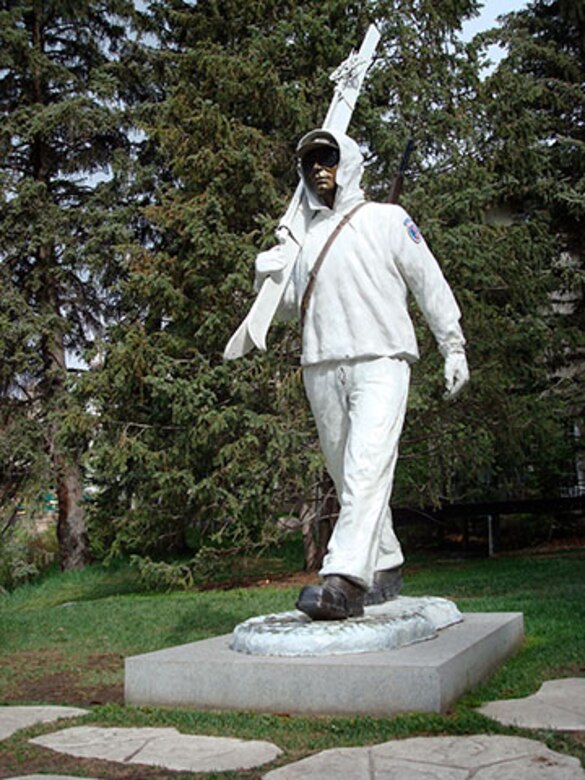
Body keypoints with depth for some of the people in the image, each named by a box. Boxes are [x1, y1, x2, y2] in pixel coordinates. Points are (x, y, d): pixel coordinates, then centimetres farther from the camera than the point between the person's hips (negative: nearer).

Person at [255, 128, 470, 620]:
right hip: (321, 367, 5)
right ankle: (386, 568, 19)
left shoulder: (387, 219, 10)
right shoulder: (303, 235, 22)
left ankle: (346, 579, -30)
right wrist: (267, 278, 5)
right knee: (347, 475, 7)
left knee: (368, 466, -20)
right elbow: (287, 308, 25)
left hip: (381, 362, -5)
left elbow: (429, 284, 7)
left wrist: (454, 347, 2)